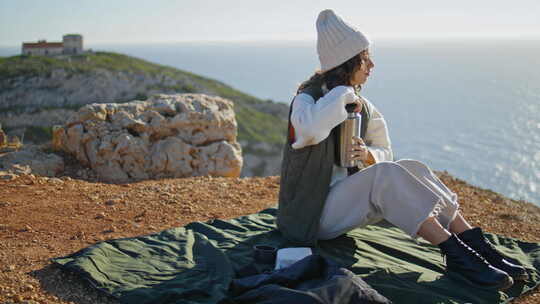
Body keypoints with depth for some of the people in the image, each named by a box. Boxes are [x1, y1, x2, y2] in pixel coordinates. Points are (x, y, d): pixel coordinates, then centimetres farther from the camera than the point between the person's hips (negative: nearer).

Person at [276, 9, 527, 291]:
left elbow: (384, 152, 12)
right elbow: (309, 130, -41)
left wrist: (367, 155, -12)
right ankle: (457, 257, -29)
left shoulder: (362, 106, 6)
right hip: (313, 214, -7)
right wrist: (342, 94, -25)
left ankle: (480, 248, -16)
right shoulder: (307, 98, -15)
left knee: (410, 168, -13)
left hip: (344, 199, 7)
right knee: (386, 174, -29)